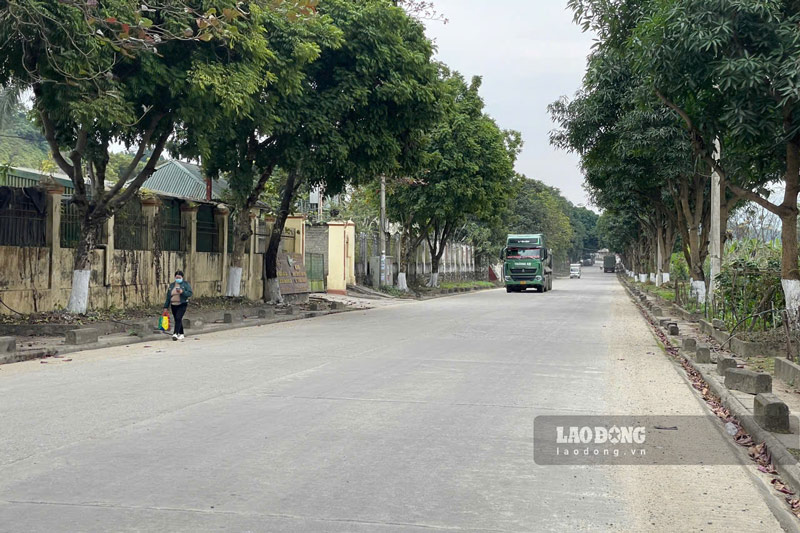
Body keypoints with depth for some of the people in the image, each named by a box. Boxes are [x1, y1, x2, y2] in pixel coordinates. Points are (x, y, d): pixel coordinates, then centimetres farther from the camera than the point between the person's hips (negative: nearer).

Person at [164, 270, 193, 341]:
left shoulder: (186, 284, 1)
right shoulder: (172, 285, 12)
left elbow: (190, 293, -7)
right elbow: (168, 296, 14)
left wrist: (182, 292, -24)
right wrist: (166, 307, 11)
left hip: (182, 305, -5)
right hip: (174, 305, 5)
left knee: (178, 318, -19)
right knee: (177, 320, 8)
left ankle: (175, 334, -25)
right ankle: (181, 334, 20)